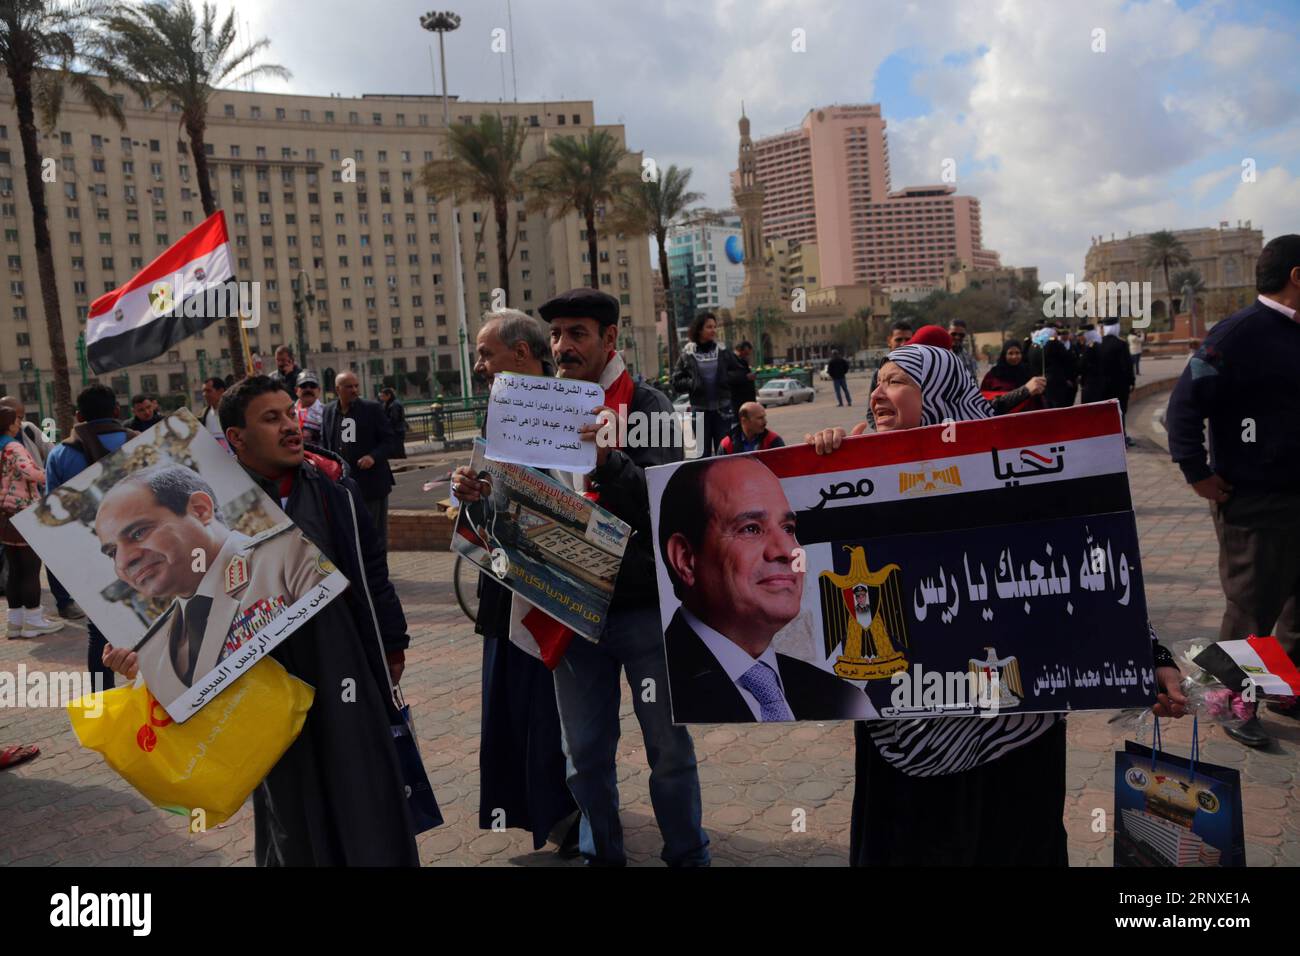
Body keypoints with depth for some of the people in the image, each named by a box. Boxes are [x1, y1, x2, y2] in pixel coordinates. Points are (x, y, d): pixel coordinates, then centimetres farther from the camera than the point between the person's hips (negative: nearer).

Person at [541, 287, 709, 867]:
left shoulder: (647, 406, -5)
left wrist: (607, 458, -30)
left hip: (643, 605, -3)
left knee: (669, 748, 7)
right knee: (585, 752, 12)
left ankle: (687, 856, 27)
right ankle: (601, 854, 31)